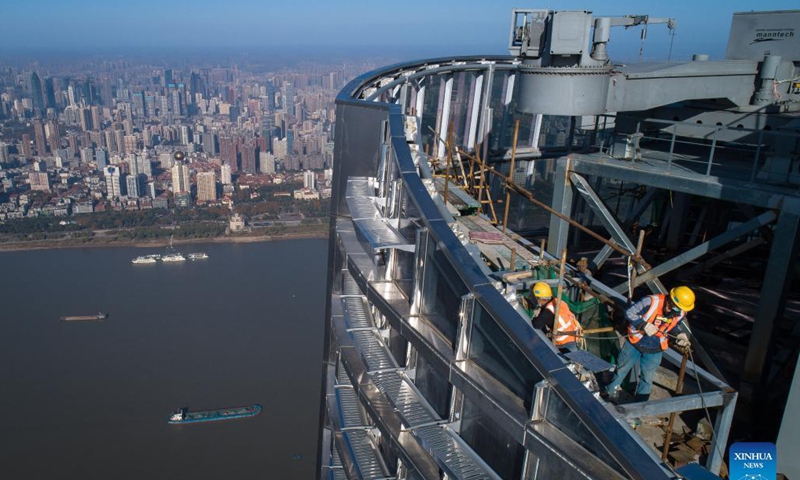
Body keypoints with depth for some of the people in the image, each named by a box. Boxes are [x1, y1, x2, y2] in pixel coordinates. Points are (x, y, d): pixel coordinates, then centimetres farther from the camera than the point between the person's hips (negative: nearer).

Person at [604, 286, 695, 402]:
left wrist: (681, 336, -11)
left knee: (647, 377, 16)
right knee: (622, 368, 18)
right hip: (635, 342, -3)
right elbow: (629, 313, -23)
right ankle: (611, 390, 44)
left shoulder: (680, 314, -14)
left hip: (654, 350, 3)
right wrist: (644, 325, -32)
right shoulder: (651, 301, -30)